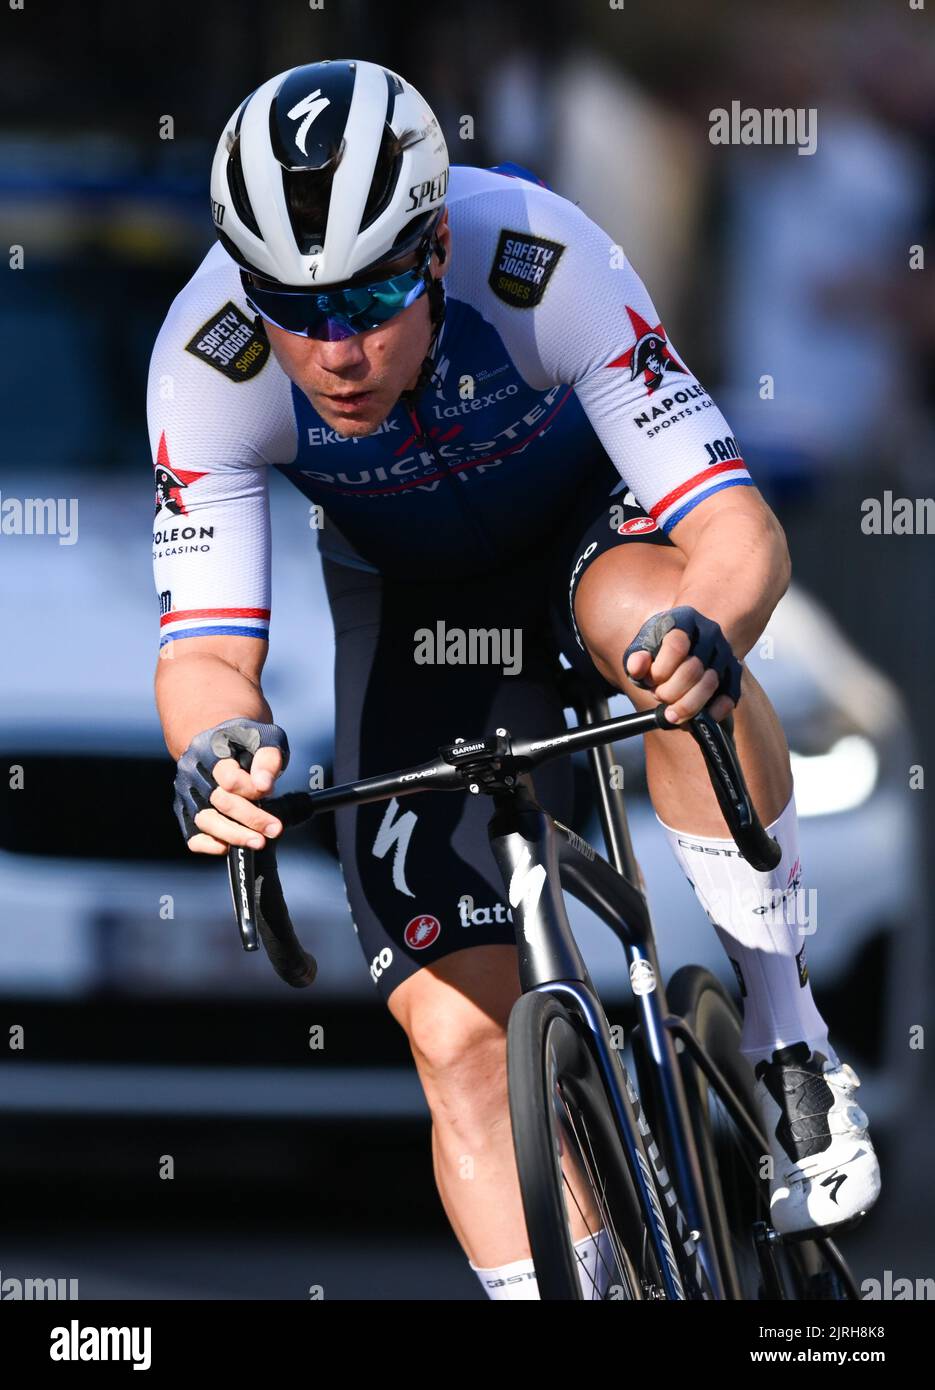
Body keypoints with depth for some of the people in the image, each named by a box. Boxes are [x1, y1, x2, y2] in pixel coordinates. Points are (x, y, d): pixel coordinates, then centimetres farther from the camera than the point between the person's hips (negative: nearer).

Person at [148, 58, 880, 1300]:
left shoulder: (543, 262, -36)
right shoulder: (207, 364, -30)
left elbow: (738, 528, -37)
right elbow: (207, 647, -29)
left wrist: (704, 631, -61)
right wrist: (216, 751, -53)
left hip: (594, 525, -2)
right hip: (411, 598, 2)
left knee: (666, 636, -39)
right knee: (461, 1038, -13)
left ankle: (791, 1045, -24)